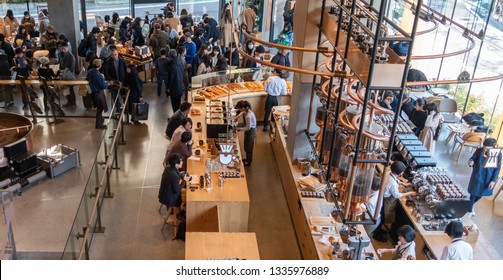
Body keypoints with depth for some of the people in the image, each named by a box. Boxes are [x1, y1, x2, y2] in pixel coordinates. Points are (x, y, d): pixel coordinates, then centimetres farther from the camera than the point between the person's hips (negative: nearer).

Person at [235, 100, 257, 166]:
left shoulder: (248, 116, -38)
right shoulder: (246, 110, -12)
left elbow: (248, 128, -26)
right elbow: (242, 113, 16)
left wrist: (240, 129, -13)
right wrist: (238, 116, 2)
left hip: (251, 131, -9)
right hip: (249, 130, 9)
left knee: (249, 147, 13)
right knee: (246, 146, 26)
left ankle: (248, 162, 33)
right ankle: (247, 159, 47)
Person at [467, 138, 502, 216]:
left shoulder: (498, 154, -16)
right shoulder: (479, 150, -18)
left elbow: (498, 168, -7)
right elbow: (472, 159, -3)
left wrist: (493, 180, -9)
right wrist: (471, 162, -28)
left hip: (488, 178, 2)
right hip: (477, 176, -2)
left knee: (481, 194, 20)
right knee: (474, 193, 10)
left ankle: (471, 205, 48)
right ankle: (470, 210, 33)